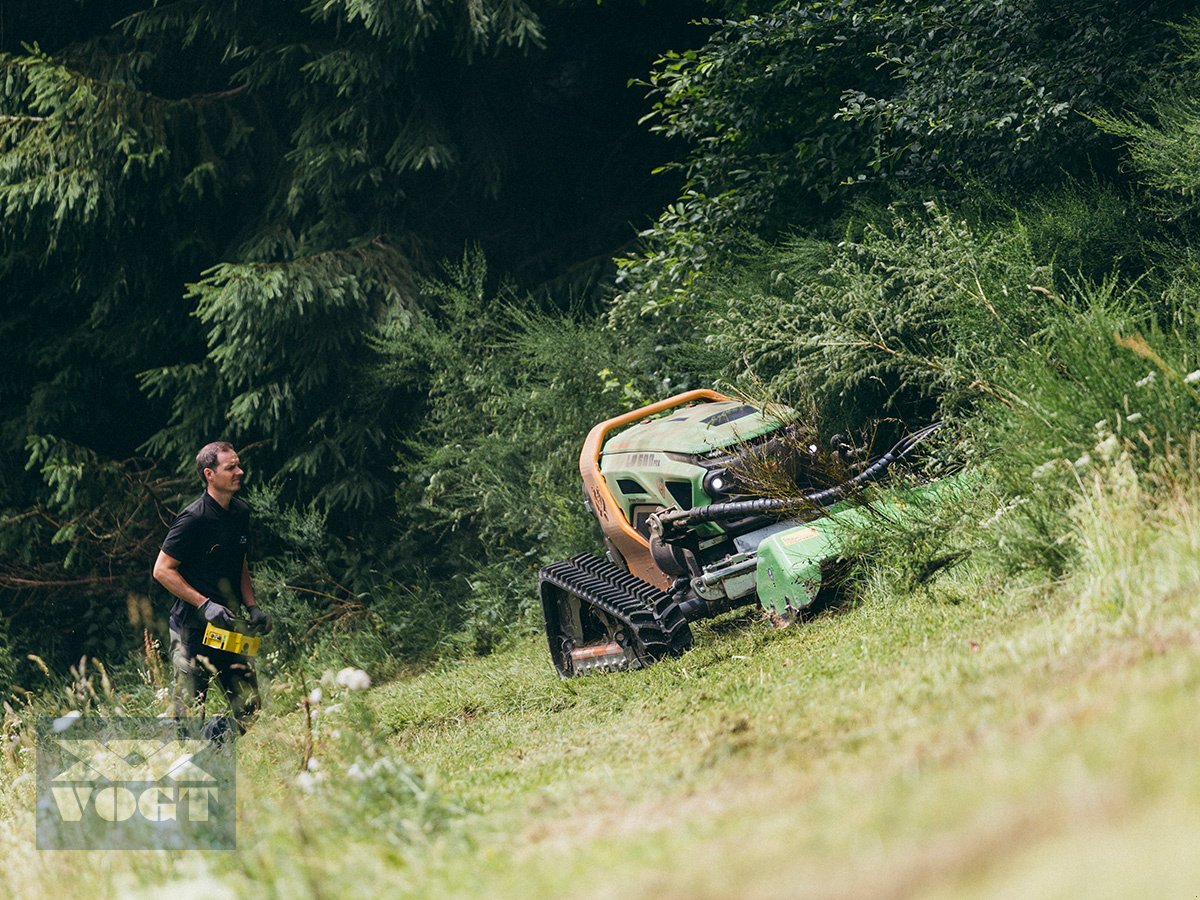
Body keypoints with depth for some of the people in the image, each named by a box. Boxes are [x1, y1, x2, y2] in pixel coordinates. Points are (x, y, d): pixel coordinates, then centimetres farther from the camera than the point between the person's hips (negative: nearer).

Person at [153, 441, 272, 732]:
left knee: (249, 709, 4)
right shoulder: (193, 519, -16)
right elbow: (162, 570, -14)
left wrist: (252, 607, 6)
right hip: (192, 628, -7)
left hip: (227, 627, 7)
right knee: (188, 714, -5)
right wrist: (204, 605, -19)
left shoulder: (241, 512, 8)